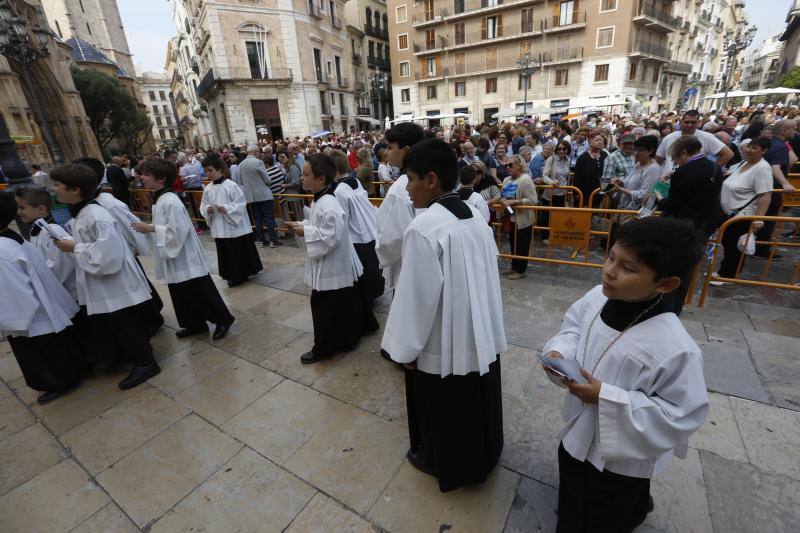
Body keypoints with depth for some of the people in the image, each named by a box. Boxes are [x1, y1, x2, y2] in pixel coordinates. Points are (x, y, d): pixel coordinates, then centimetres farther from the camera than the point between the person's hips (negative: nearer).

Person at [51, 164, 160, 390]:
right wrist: (74, 245, 5)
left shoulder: (96, 217, -23)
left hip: (117, 288, -10)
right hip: (103, 289, 10)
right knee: (117, 329, 23)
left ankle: (145, 363, 21)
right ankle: (132, 356, 41)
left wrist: (74, 248, -18)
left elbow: (107, 258, -27)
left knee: (128, 328, 5)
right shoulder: (81, 213, 7)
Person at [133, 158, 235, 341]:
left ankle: (223, 319, 14)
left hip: (185, 258, -10)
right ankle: (195, 324, 30)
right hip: (174, 258, 10)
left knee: (200, 292, -1)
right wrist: (150, 228, 9)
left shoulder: (170, 202, -20)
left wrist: (151, 228, -19)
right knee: (182, 294, 17)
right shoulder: (160, 199, 9)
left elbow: (178, 231, -25)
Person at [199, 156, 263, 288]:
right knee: (226, 253, 12)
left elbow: (241, 204, -13)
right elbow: (203, 206, 12)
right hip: (219, 228, 6)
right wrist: (207, 210, -10)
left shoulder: (231, 185, -12)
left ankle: (244, 273, 22)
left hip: (235, 226, -5)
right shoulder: (207, 189, 5)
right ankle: (234, 276, 24)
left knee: (241, 251, 5)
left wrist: (226, 209, -23)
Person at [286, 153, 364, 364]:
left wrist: (305, 232, -19)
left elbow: (331, 237, -29)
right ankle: (347, 339, 37)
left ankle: (323, 348, 22)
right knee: (342, 307, 21)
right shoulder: (320, 200, 8)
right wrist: (303, 225, 4)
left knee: (324, 308, 5)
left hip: (332, 269, -10)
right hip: (329, 267, 10)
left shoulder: (328, 206, -25)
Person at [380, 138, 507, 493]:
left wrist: (407, 347, -9)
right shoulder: (476, 218, -1)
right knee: (476, 400, 27)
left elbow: (417, 296, -23)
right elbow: (487, 275, 8)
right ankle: (481, 452, 50)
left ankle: (441, 461, 42)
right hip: (480, 333, 8)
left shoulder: (424, 227, -26)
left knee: (443, 408, 18)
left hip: (443, 343, -7)